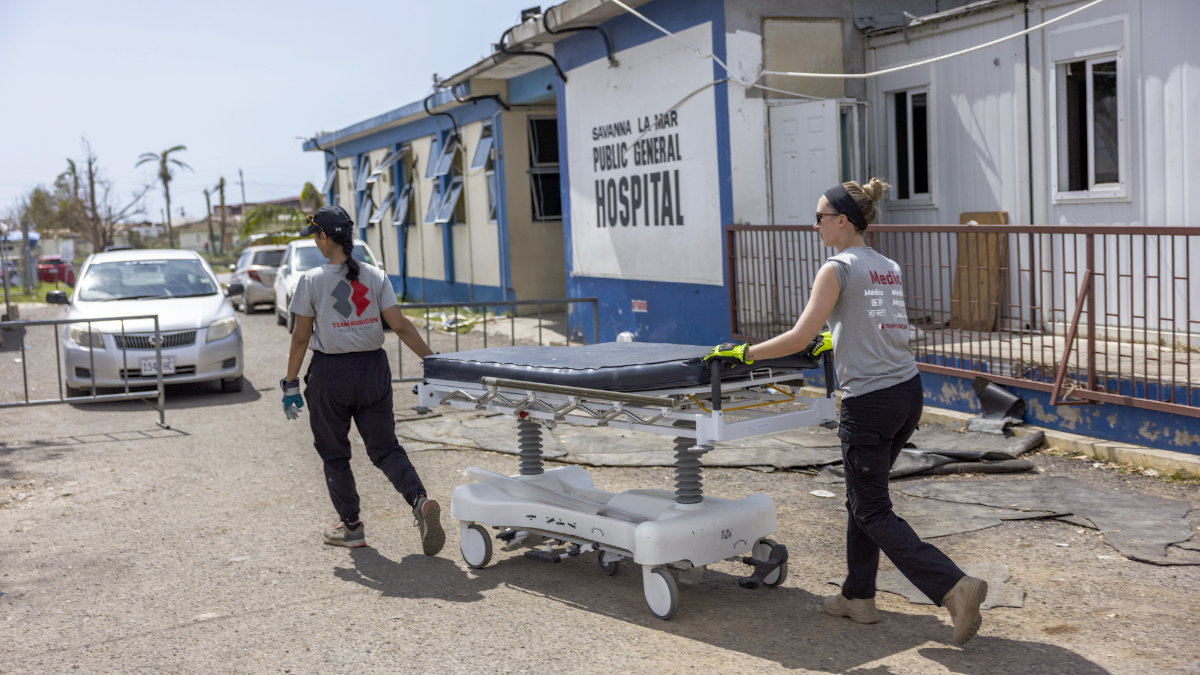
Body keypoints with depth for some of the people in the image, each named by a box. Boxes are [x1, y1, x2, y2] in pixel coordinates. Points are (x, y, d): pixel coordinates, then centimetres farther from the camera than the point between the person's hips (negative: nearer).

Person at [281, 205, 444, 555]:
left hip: (330, 374, -3)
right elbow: (400, 324, -5)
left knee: (334, 454, 13)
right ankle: (420, 501, -15)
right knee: (385, 447, 8)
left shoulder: (311, 281, -7)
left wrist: (290, 383, 4)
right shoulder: (375, 276, 1)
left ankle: (350, 526, 20)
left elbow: (300, 339, -4)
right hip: (373, 369, 3)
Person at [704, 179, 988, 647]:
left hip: (870, 401, -8)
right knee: (862, 498, 20)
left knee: (873, 512, 2)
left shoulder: (837, 269, -11)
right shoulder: (889, 268, 12)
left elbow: (799, 337, -17)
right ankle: (858, 597, 28)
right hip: (909, 392, 8)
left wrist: (743, 352, -7)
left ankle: (954, 587, -10)